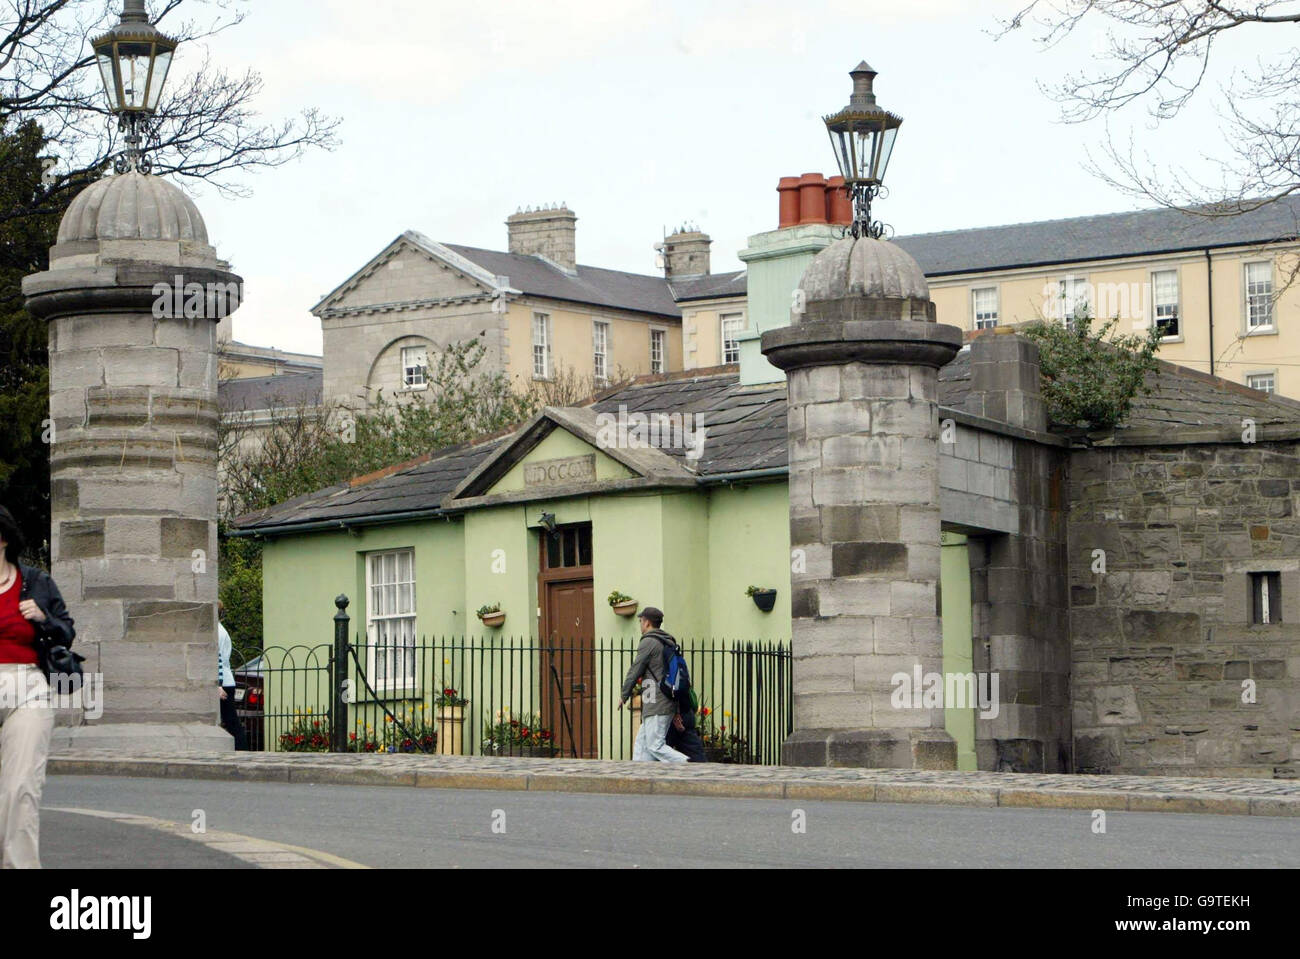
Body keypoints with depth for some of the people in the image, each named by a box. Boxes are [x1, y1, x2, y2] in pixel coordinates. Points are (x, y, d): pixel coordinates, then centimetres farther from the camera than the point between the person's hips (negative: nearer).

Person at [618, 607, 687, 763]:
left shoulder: (648, 643, -9)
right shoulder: (668, 643, 18)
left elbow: (635, 671, -9)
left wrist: (624, 696, 6)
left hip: (656, 705, -9)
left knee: (656, 746, -11)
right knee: (641, 744, 13)